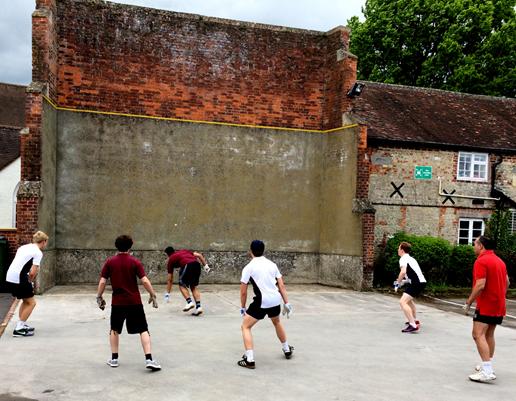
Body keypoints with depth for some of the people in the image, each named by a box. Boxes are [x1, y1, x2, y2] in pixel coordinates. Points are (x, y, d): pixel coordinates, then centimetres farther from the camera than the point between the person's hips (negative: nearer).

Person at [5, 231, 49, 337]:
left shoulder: (24, 247, 18)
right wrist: (30, 282, 4)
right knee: (31, 303, 4)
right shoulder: (38, 253, -7)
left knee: (26, 301, 24)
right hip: (19, 279, -9)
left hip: (9, 277, 9)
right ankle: (18, 329, 2)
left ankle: (22, 325, 27)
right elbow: (32, 272, -16)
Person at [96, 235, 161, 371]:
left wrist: (99, 297, 10)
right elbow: (145, 280, -10)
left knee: (115, 330, 20)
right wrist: (153, 295, -1)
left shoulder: (110, 262, 0)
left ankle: (114, 359, 23)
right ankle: (149, 359, -6)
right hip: (134, 302, -1)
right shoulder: (135, 261, -4)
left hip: (117, 302, 2)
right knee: (143, 330, 2)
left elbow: (102, 281, -2)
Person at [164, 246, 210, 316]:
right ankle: (198, 307, 5)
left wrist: (167, 293, 28)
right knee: (194, 287, 15)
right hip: (197, 264, 5)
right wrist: (206, 265, 19)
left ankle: (189, 302, -4)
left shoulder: (171, 259, 22)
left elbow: (170, 279, 23)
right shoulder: (184, 251, 34)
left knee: (182, 285, 14)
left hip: (187, 265, -5)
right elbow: (199, 255, 19)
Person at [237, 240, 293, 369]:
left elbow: (243, 292, -2)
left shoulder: (248, 267, -2)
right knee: (277, 323, 33)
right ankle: (287, 350, 46)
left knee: (245, 327, 8)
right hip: (276, 300, 5)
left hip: (261, 301, -5)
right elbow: (282, 286, 9)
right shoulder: (272, 264, 11)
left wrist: (243, 308, 10)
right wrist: (286, 303, 13)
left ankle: (249, 360, -3)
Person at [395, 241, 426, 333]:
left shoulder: (403, 259, -6)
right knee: (409, 299, 33)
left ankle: (413, 326, -24)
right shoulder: (411, 258, 23)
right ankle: (414, 320, 47)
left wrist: (398, 282, -9)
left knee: (403, 302, -17)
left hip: (417, 283, -10)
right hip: (421, 281, 10)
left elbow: (403, 271, -24)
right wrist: (405, 281, 25)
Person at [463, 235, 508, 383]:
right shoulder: (499, 261, 13)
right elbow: (506, 282, 19)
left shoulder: (481, 261, -15)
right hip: (499, 306, 10)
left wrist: (469, 302, -16)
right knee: (489, 335, 19)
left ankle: (487, 372, -20)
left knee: (478, 335, -13)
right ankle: (488, 366, 26)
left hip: (486, 306, -10)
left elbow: (480, 285, -23)